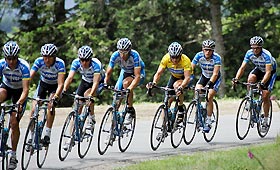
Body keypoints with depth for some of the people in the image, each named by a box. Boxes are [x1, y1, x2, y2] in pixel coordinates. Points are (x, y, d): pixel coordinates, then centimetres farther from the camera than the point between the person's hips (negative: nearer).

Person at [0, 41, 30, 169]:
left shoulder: (24, 67, -31)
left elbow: (26, 89, -34)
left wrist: (19, 103, -51)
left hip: (19, 92, -2)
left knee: (14, 123, -10)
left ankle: (13, 155, 0)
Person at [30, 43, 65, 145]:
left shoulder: (59, 64, -30)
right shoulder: (39, 62, -25)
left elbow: (60, 84, -36)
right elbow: (29, 77, -31)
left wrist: (55, 97, -51)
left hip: (55, 86, -2)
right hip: (43, 84, 2)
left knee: (51, 105, -28)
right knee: (34, 109, -13)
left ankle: (47, 134, -21)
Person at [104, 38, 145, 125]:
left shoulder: (135, 55, -35)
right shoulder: (115, 55, -25)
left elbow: (137, 76, -40)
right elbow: (108, 73, -19)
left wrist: (130, 88, -54)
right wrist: (105, 84, -38)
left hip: (139, 73, -5)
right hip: (125, 72, 5)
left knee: (126, 83, -33)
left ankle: (131, 111, -22)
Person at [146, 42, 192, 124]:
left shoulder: (185, 60, -34)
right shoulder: (166, 59, -25)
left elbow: (187, 77, -40)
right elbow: (158, 73, -26)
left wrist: (181, 87, -59)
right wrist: (153, 83, -46)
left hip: (185, 78, -4)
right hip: (174, 77, 4)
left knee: (176, 86, -35)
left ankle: (181, 109, -17)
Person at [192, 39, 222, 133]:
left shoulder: (217, 58, -29)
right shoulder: (199, 56, -21)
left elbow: (215, 74, -35)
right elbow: (191, 69, -23)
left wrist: (209, 84, -49)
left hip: (215, 78, -3)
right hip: (204, 76, 3)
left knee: (209, 97, -20)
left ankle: (208, 122, -11)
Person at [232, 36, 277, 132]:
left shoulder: (266, 55, -34)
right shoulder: (249, 53, -21)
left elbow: (268, 72, -40)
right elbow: (242, 68, -21)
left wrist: (262, 83, -55)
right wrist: (236, 79, -37)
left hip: (271, 71, -4)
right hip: (259, 69, 4)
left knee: (265, 96, -13)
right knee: (250, 79, -31)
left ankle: (265, 121, -1)